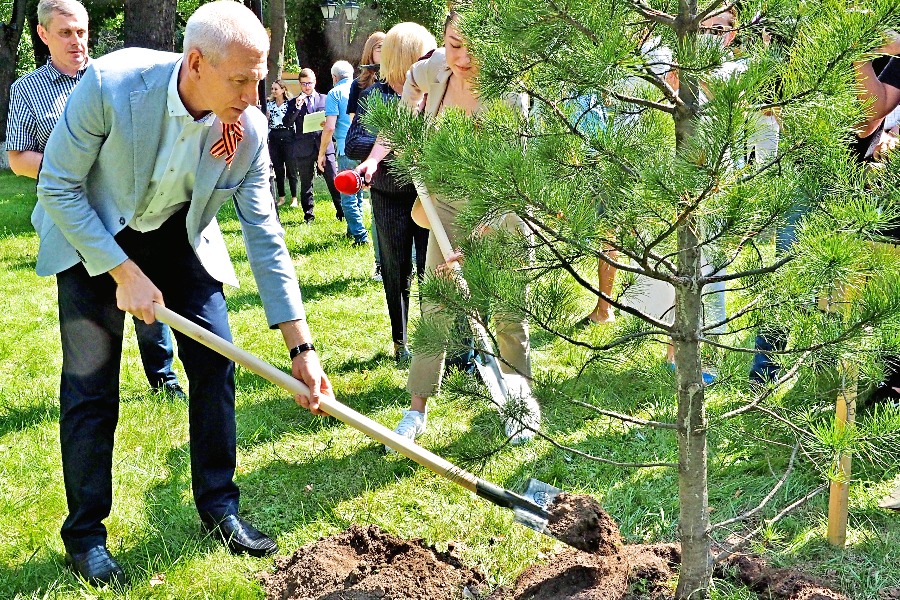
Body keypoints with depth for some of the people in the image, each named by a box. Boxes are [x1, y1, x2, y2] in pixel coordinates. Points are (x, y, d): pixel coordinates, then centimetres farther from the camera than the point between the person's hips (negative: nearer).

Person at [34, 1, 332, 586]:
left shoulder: (249, 128, -21)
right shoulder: (110, 84, -32)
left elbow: (266, 237, -13)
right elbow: (58, 187, -21)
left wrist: (301, 347, -14)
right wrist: (124, 273, -23)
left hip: (179, 235, 3)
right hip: (93, 234, -3)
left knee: (216, 362, -2)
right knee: (91, 385, -4)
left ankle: (219, 509, 16)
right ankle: (86, 534, 11)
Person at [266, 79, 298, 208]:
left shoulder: (290, 103, -1)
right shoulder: (269, 103, 11)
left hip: (287, 136, -4)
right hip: (273, 138, 4)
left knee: (290, 168, -2)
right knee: (278, 169, 6)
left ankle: (294, 198, 4)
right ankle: (281, 197, 13)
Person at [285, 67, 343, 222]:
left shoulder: (325, 99, 12)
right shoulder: (293, 103, 10)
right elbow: (287, 123, -2)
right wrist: (297, 107, -12)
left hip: (324, 145, 0)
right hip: (304, 148, 0)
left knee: (334, 180, -3)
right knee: (306, 184, 5)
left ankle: (341, 213, 2)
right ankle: (308, 216, 13)